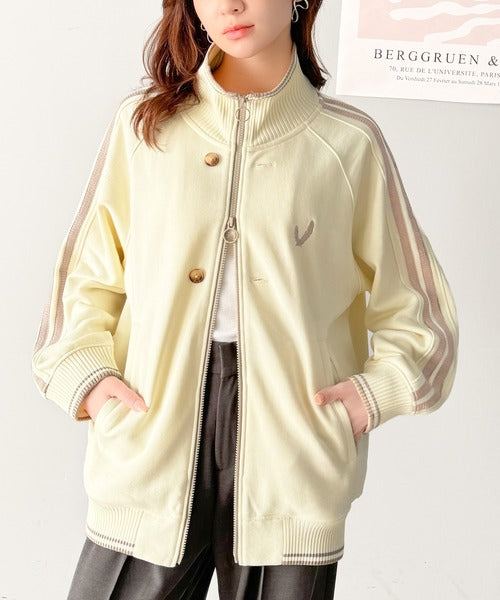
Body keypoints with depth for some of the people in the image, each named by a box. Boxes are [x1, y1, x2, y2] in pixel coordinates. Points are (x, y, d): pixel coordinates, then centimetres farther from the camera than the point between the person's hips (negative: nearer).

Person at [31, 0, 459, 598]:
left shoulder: (349, 143, 4)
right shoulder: (142, 123, 7)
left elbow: (411, 309, 10)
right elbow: (86, 277, 13)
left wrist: (376, 388, -5)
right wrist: (86, 371, -2)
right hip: (150, 449, 1)